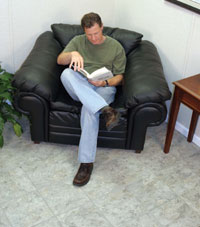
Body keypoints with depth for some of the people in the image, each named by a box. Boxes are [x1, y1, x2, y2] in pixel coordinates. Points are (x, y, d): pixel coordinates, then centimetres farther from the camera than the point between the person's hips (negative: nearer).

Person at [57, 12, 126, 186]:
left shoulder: (116, 46, 12)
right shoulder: (78, 41, 17)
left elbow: (119, 76, 9)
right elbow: (60, 60, 2)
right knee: (67, 73, -34)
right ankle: (105, 110, -46)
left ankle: (87, 162, -32)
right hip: (79, 87, 2)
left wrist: (105, 82, -13)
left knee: (89, 109, -37)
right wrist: (73, 54, -21)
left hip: (104, 88, -2)